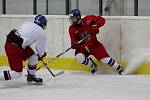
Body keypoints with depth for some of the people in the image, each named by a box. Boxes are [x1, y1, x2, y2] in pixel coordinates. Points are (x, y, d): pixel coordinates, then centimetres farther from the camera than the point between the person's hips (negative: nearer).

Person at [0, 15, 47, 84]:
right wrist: (40, 56, 30)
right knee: (17, 73, -5)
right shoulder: (42, 33, -2)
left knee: (33, 56, 22)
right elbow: (40, 49, 6)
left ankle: (31, 76, 34)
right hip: (14, 48, -9)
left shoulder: (26, 24, 15)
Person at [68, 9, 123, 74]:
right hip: (83, 47, 2)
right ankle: (92, 65, 2)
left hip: (94, 44, -2)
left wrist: (96, 26, -26)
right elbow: (73, 40, -6)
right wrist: (74, 44, -29)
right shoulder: (72, 29, -8)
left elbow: (101, 20, -9)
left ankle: (119, 68, 11)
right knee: (79, 57, -25)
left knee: (105, 59, -11)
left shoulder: (88, 19, -13)